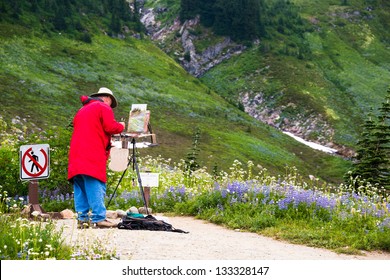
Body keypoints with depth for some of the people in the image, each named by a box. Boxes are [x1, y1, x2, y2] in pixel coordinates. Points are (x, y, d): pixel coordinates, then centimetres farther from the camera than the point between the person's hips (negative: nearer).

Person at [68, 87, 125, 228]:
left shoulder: (81, 110, 28)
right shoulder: (104, 107, 2)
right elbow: (110, 127, -12)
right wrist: (121, 126, 9)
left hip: (76, 155, 8)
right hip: (93, 156, -8)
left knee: (80, 188, 6)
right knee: (96, 187, -10)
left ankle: (82, 218, 4)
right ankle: (99, 218, -15)